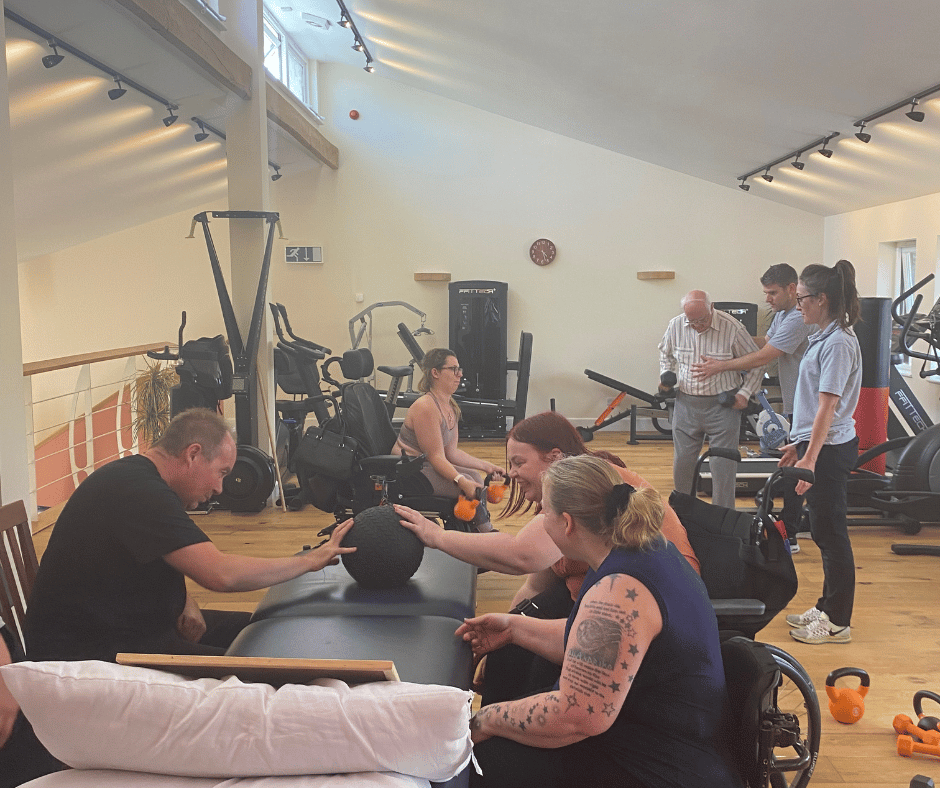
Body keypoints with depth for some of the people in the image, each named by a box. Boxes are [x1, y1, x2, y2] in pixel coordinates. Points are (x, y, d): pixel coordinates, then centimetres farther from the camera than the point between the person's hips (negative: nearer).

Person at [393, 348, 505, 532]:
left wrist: (486, 466, 5)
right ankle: (486, 532, 2)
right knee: (469, 485, -18)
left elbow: (452, 452, 8)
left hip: (424, 466, 10)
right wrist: (461, 481, -34)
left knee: (475, 477, 3)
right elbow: (436, 457, -23)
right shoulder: (425, 407, -22)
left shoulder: (451, 407, 8)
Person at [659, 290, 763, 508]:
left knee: (722, 465, -1)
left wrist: (745, 393, -8)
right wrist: (666, 375, 3)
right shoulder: (675, 326, -2)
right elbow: (665, 352, 20)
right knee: (682, 462, 12)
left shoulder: (732, 328, -13)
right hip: (685, 403, 4)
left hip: (722, 405, -3)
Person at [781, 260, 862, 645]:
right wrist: (798, 444, 22)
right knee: (824, 533, 17)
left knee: (831, 534, 0)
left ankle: (837, 623, 12)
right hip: (818, 446, 10)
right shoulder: (823, 337, 12)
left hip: (830, 450, -10)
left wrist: (810, 458, -26)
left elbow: (827, 406, -23)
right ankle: (827, 608, 29)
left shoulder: (838, 343, -18)